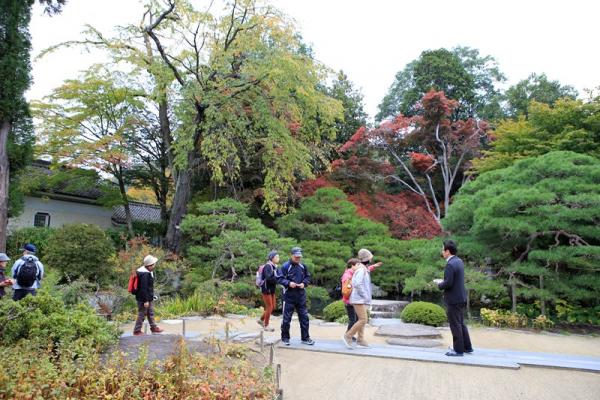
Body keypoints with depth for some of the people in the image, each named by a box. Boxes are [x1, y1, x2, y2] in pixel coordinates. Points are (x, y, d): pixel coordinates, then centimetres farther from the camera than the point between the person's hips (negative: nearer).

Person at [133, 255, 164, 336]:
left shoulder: (149, 272, 5)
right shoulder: (144, 274, -27)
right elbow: (143, 288, -27)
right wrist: (145, 300, -24)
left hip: (149, 297, 10)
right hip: (143, 298, -10)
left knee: (151, 313, 19)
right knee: (142, 314, 3)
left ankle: (154, 327, 32)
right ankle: (137, 331, 16)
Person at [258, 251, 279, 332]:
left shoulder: (274, 266, 9)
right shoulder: (268, 266, -18)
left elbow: (275, 277, 10)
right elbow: (268, 278, -29)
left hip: (272, 290, 9)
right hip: (266, 289, -9)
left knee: (273, 307, 13)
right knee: (269, 307, -1)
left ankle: (261, 320, 28)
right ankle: (266, 325, 13)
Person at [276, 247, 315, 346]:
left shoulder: (303, 266, 3)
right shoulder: (285, 266, -11)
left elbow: (308, 277, 13)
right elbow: (279, 278, -10)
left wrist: (304, 283, -6)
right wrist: (288, 283, -23)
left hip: (301, 296, 4)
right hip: (289, 296, -4)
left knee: (304, 317, 9)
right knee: (287, 318, 5)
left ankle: (305, 338, 21)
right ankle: (285, 338, 22)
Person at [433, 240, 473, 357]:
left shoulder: (450, 264, -21)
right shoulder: (459, 261, 8)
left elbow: (448, 283, -25)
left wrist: (439, 284, -6)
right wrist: (443, 281, 11)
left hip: (454, 300, -9)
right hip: (461, 298, 9)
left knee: (455, 325, 1)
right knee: (461, 323, 19)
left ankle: (458, 350, 10)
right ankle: (467, 347, 28)